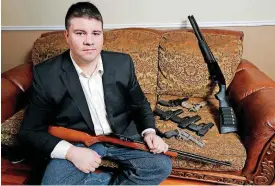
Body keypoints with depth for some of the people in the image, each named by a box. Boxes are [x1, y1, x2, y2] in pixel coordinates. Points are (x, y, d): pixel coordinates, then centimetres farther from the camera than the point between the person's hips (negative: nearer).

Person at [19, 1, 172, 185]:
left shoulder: (122, 63, -6)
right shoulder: (46, 74, -13)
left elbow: (140, 104, 8)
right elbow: (30, 130, -6)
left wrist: (149, 132, -11)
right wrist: (70, 152, -21)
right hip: (75, 145, -1)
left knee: (162, 166, -16)